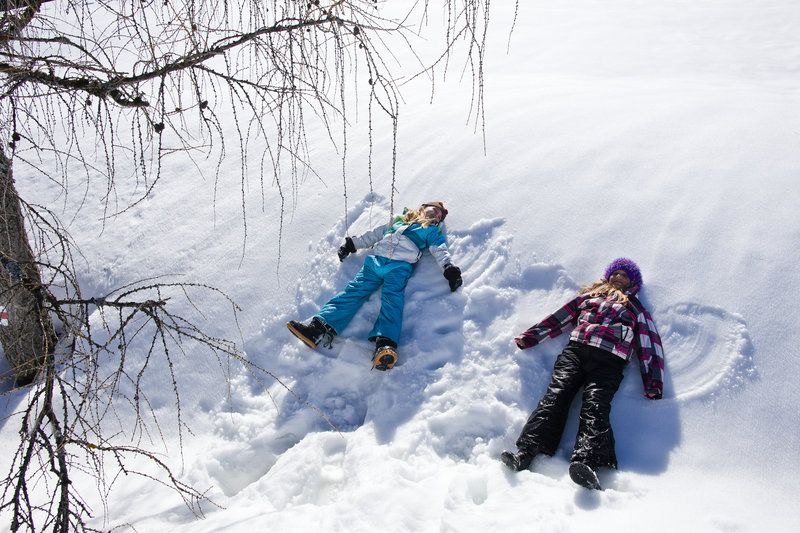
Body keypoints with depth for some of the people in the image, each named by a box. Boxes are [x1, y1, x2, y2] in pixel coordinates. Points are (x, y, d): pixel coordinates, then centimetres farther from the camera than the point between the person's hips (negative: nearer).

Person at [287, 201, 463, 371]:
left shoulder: (432, 231, 24)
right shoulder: (400, 220, 34)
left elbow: (440, 250, 8)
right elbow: (375, 234, 35)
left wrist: (449, 268, -11)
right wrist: (352, 243, 30)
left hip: (400, 265, -3)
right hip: (375, 260, 4)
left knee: (392, 299, -30)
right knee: (353, 291, -16)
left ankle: (385, 345, -53)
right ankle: (319, 328, -32)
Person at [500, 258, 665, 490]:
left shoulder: (636, 309, 27)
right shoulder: (590, 294, 32)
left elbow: (649, 345, 17)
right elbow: (559, 318, 28)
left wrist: (653, 383, 3)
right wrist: (530, 336, 19)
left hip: (609, 359, -2)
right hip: (576, 349, 2)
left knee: (595, 406, -26)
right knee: (555, 395, -21)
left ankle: (586, 463, -49)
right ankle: (524, 453, -36)